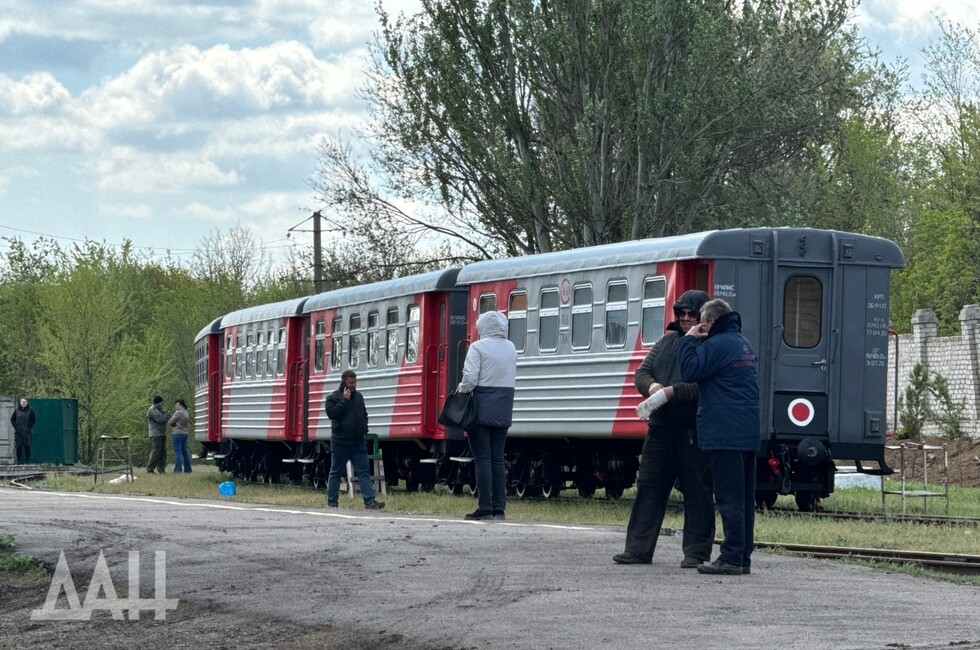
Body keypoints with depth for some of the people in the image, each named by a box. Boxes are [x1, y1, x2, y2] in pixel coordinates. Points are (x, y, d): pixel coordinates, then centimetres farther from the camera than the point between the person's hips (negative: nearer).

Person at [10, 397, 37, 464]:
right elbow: (12, 419, 11)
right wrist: (16, 427, -1)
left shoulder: (30, 410, 1)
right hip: (18, 431, 2)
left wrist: (29, 427, -7)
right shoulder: (17, 410, 7)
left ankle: (27, 461, -1)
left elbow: (34, 420, 3)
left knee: (27, 446, -4)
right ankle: (19, 461, 4)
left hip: (27, 431, -2)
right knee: (18, 446, 0)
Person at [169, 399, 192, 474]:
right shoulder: (186, 413, 14)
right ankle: (187, 469, 14)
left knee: (177, 452, -9)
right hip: (185, 433, 9)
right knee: (185, 452, 12)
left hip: (178, 434, -9)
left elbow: (170, 422, -11)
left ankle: (178, 470, -14)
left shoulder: (178, 413, -13)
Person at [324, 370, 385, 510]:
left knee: (364, 472, -4)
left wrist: (364, 428, 11)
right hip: (340, 442, -5)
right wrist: (345, 400, -19)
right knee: (336, 473, 5)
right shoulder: (333, 397, -4)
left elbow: (364, 414, 26)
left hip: (358, 442, 5)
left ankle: (370, 501, -10)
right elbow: (332, 413, -21)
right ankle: (332, 502, 12)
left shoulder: (358, 396, 13)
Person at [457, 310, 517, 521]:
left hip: (482, 408, -5)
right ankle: (499, 508, 4)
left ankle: (485, 508, -7)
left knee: (482, 458, -4)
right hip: (504, 409, 5)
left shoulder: (478, 347, -9)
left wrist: (461, 390, 2)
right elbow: (511, 377, 8)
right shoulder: (511, 348, 10)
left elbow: (470, 378, -16)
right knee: (498, 458, 8)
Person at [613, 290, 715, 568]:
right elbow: (641, 373, 15)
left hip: (693, 431, -7)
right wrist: (651, 386, -7)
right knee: (649, 486, 7)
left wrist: (672, 392, -23)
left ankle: (696, 552, 6)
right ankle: (638, 550, 11)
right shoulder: (666, 342, 17)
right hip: (661, 427, 7)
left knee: (696, 491, 0)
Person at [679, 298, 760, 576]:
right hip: (748, 434, 10)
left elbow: (690, 371, -12)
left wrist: (689, 340, -1)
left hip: (726, 433, -9)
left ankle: (731, 558, -12)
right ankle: (743, 557, 12)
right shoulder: (744, 345, 20)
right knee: (745, 497, 9)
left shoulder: (717, 344, -11)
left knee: (729, 496, -10)